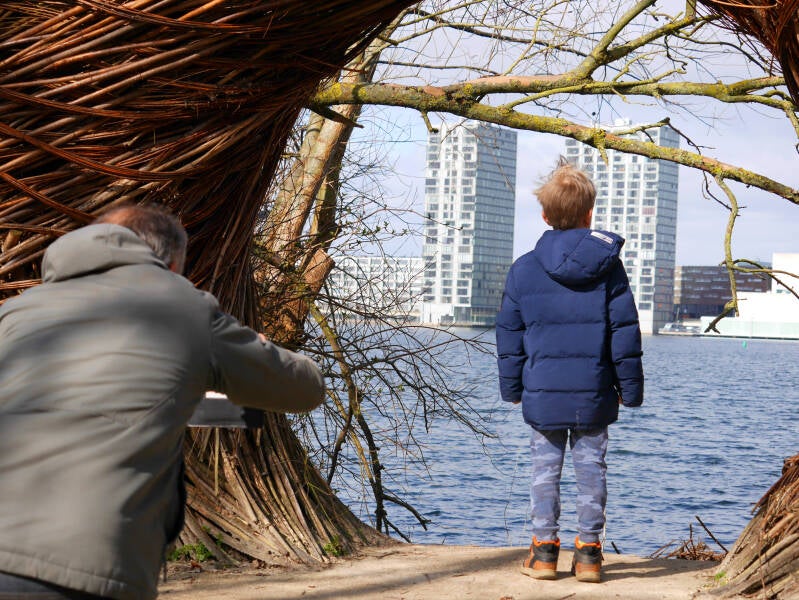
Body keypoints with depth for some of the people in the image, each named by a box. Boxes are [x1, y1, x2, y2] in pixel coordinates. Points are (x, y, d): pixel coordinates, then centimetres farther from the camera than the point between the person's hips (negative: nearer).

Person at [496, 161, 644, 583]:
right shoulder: (607, 266, -3)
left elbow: (509, 336, 5)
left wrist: (511, 387, 15)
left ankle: (544, 550, 10)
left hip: (542, 392, 1)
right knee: (591, 469, 7)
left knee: (545, 469, 8)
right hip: (593, 393, 0)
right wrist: (630, 388, 7)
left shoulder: (523, 270, 1)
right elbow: (625, 334, -1)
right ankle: (588, 552, 10)